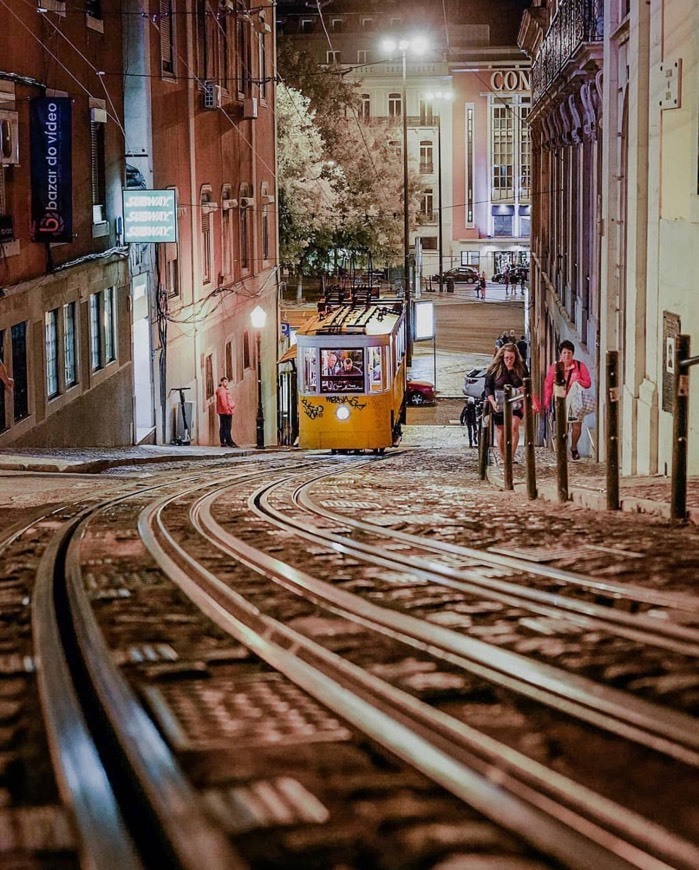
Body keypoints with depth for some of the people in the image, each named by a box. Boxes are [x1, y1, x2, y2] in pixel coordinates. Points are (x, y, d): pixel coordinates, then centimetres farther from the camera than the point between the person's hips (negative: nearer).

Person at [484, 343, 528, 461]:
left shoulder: (521, 369, 0)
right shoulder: (494, 369, -5)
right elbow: (488, 387, -3)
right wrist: (492, 401, -17)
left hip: (516, 405, 0)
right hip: (499, 406, 0)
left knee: (514, 426, -21)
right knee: (501, 431, 10)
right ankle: (503, 458, 23)